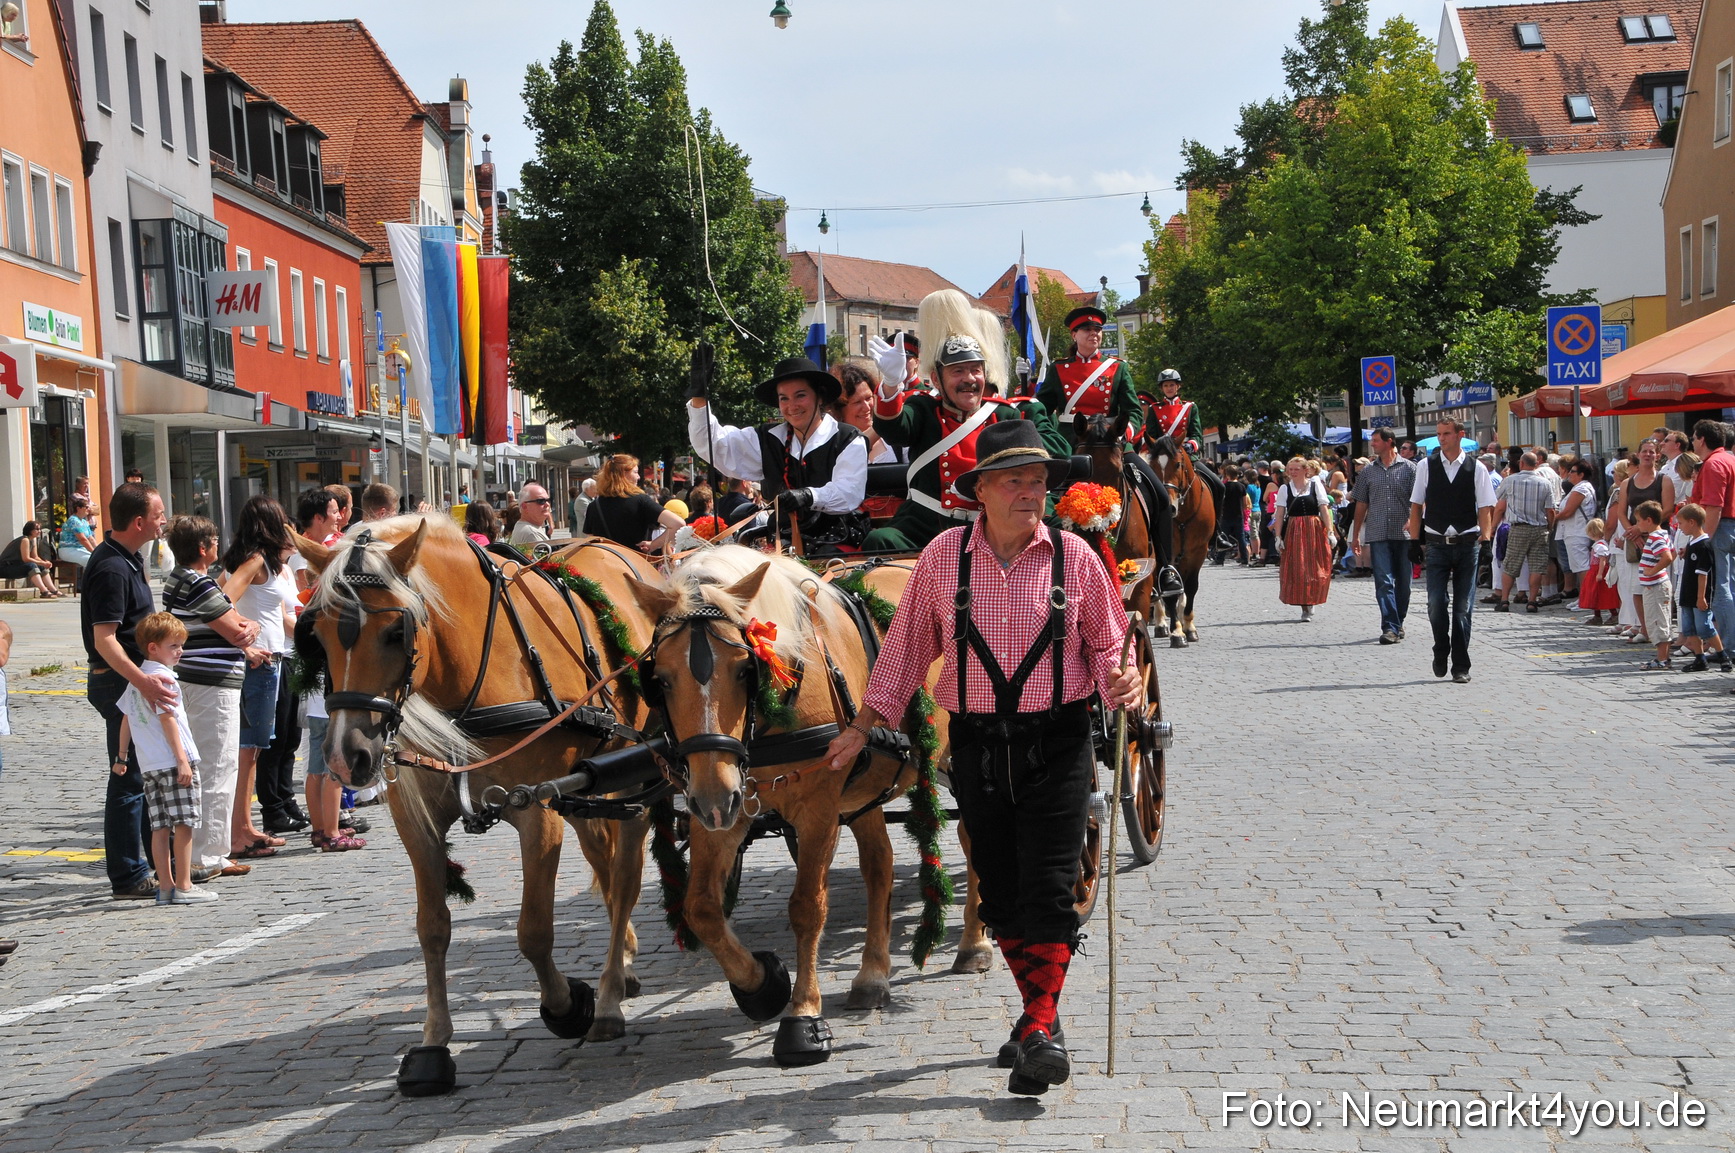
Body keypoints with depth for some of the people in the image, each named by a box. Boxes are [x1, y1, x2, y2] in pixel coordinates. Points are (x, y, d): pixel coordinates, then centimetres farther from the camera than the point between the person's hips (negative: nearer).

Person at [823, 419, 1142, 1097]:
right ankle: (1039, 1016, 26)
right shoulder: (943, 556, 1)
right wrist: (864, 725, 9)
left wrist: (1123, 682, -15)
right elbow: (907, 647, 9)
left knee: (1048, 886, -8)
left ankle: (1041, 1025, -2)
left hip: (1057, 744, -2)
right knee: (999, 888, 9)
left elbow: (1107, 644, 7)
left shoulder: (1075, 557, -1)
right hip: (977, 748, 2)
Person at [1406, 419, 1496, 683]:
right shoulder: (1427, 466, 4)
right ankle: (1441, 652, 19)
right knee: (1436, 604, -6)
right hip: (1436, 543, 0)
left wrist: (1486, 536, -11)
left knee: (1463, 608, 3)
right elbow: (1416, 505, 8)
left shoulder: (1476, 469, 2)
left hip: (1467, 543, 0)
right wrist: (1415, 541, 4)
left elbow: (1485, 508, 2)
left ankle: (1461, 666, 11)